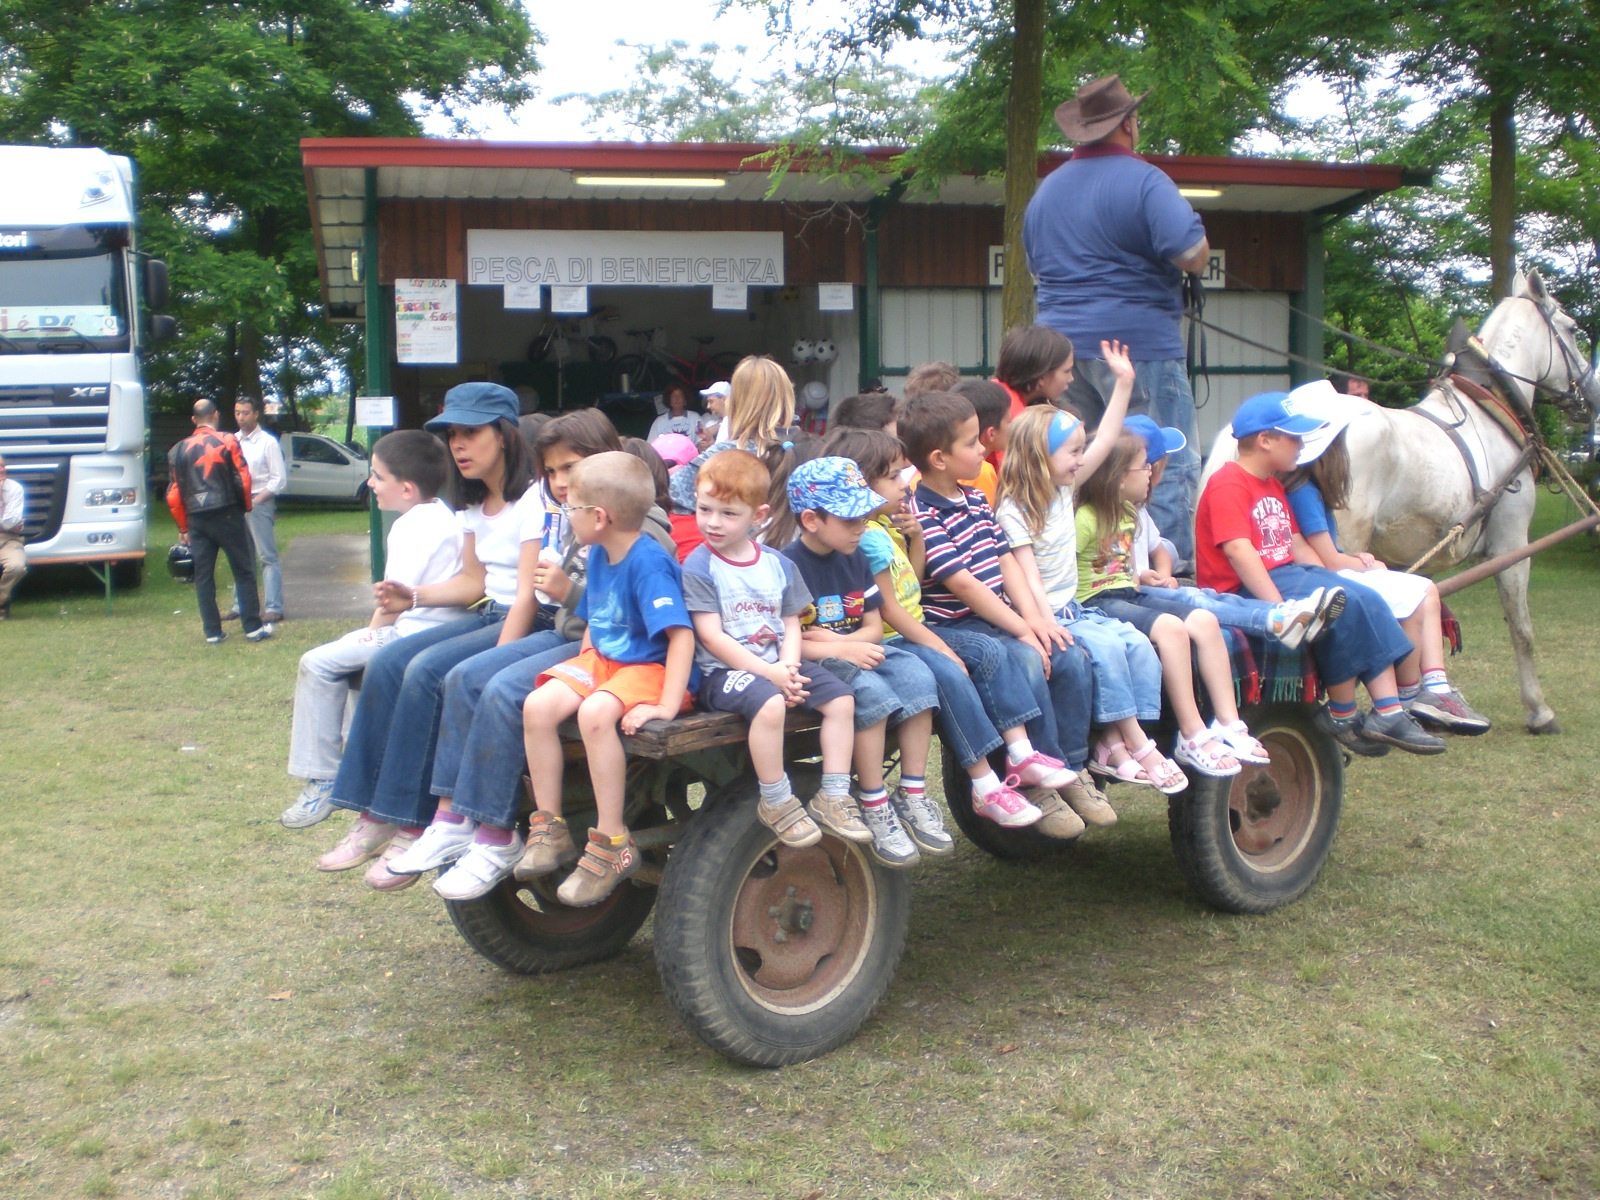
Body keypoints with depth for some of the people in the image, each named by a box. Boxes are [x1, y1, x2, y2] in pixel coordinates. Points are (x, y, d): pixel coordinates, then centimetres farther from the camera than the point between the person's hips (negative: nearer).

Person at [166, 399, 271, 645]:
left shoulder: (179, 450, 8)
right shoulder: (227, 442, -4)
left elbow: (174, 493, 7)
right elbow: (243, 479, -8)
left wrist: (183, 527, 14)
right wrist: (245, 506, 9)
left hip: (197, 520, 4)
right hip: (226, 515, -3)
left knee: (203, 576, 7)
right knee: (244, 572, 4)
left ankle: (212, 632, 8)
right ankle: (254, 628, 3)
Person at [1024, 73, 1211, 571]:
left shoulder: (1045, 190, 14)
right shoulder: (1143, 180, -10)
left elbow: (1037, 266, 26)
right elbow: (1194, 254, -19)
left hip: (1062, 342, 7)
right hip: (1139, 344, -7)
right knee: (1170, 466, -1)